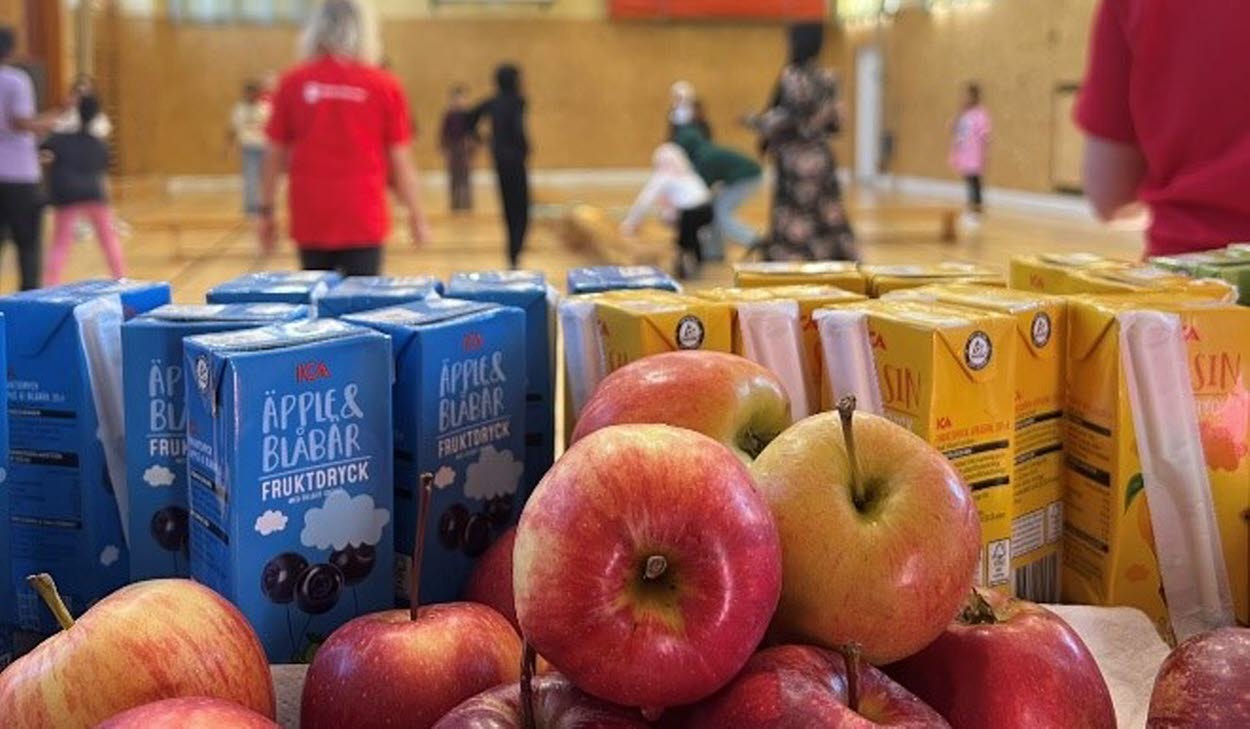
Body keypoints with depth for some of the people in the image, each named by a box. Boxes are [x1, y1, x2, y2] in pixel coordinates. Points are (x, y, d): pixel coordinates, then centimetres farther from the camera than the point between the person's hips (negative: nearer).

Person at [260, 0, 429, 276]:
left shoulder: (292, 83, 1)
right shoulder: (384, 86, -2)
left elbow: (274, 155, 5)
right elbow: (400, 160, 0)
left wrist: (267, 211, 14)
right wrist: (417, 216, 10)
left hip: (310, 222, 2)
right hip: (363, 222, -2)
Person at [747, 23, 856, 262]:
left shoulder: (791, 77, -15)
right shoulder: (827, 78, 7)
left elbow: (785, 118, -20)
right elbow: (834, 120, 10)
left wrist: (756, 121, -6)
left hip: (796, 160, -7)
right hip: (821, 157, 8)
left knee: (794, 227, -2)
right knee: (828, 220, 13)